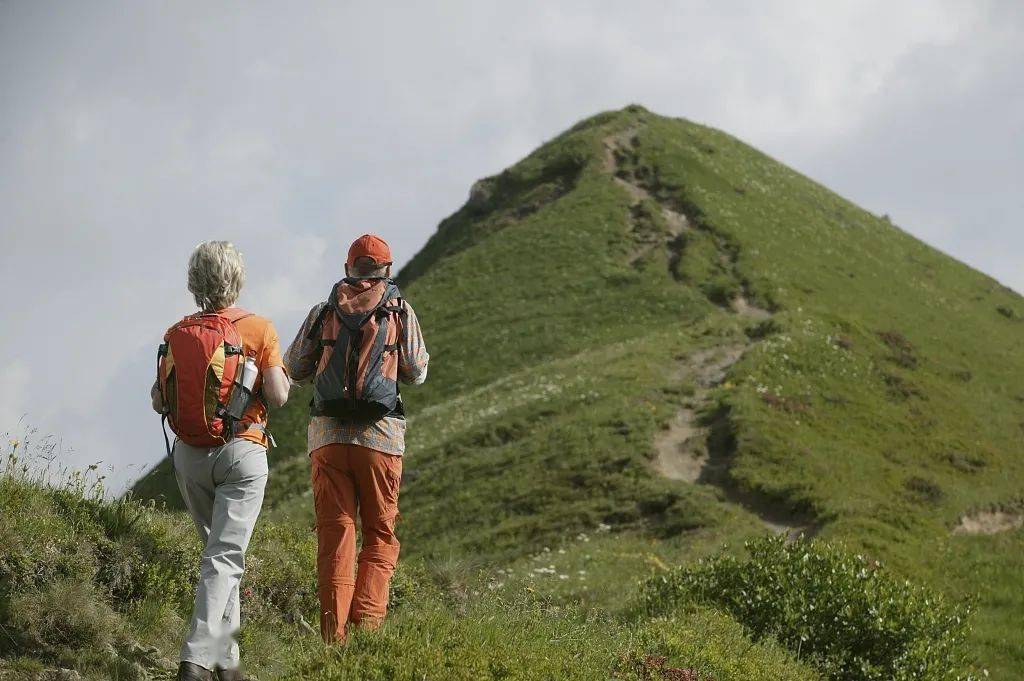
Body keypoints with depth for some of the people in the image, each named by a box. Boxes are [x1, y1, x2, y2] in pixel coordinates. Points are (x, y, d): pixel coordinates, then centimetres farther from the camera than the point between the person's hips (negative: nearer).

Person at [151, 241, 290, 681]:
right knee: (226, 557, -7)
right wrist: (279, 374, 9)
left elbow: (159, 400, 4)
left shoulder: (177, 335, 1)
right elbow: (277, 397, -12)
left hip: (190, 457, 4)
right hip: (241, 453, -4)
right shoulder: (258, 330, -8)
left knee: (217, 549, 20)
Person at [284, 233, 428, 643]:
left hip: (327, 435, 1)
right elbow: (417, 373, 11)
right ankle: (367, 622, -6)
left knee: (335, 534, 4)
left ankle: (335, 634, -4)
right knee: (380, 533, 10)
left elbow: (295, 370, 15)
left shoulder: (324, 312, 8)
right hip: (381, 437, -1)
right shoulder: (400, 311, 4)